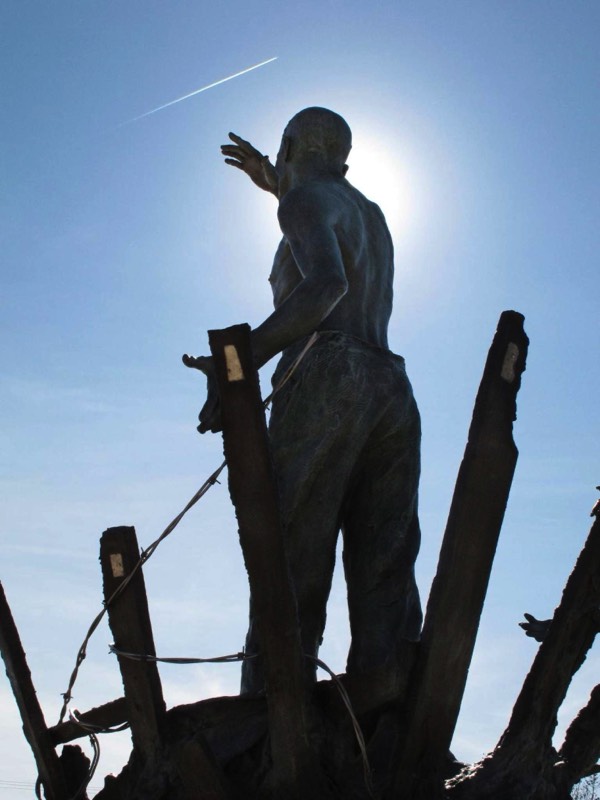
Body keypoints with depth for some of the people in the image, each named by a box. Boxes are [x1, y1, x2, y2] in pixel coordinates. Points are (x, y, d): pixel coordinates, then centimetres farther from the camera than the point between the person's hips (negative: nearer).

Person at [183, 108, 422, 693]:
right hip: (393, 397, 7)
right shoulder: (372, 212, 31)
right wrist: (275, 186, 59)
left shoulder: (305, 199, 7)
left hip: (324, 384, -7)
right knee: (384, 589, -6)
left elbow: (328, 282, -15)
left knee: (287, 585, -14)